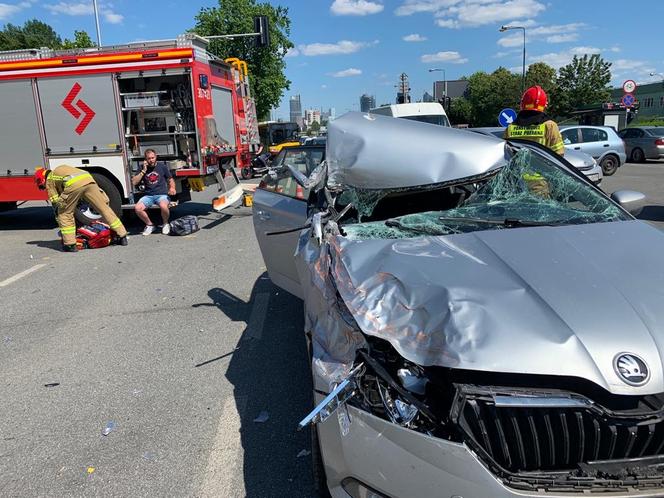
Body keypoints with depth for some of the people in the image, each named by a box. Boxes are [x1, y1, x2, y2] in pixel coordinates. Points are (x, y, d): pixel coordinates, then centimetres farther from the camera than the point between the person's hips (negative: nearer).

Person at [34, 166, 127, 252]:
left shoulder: (49, 180, 26)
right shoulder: (61, 169, 43)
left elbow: (56, 203, 18)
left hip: (74, 184, -5)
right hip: (89, 180, 5)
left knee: (64, 213, 13)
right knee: (104, 208, 9)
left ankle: (70, 244, 11)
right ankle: (122, 236, 11)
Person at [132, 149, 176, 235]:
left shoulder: (162, 166, 5)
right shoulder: (143, 168, 9)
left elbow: (170, 180, 12)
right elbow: (134, 182, 0)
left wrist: (172, 188, -11)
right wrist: (144, 171, -6)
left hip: (162, 194, -2)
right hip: (148, 196, 3)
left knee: (163, 206, -37)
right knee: (137, 208, -26)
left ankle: (165, 224, -5)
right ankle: (149, 225, 1)